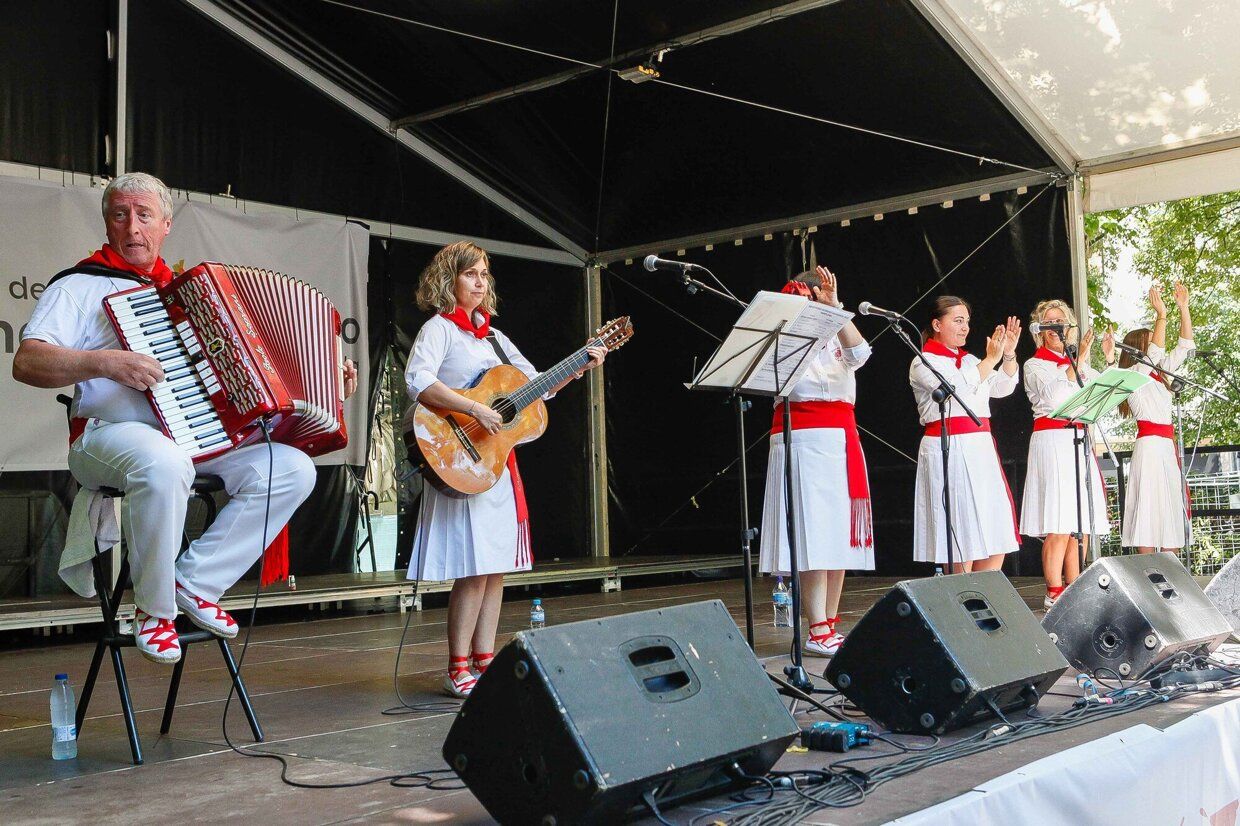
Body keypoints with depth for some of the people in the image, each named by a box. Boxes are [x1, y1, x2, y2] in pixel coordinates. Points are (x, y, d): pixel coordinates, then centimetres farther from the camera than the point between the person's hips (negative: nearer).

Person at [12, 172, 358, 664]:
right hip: (113, 435, -5)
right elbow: (26, 363, -7)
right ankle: (154, 609, -17)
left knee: (294, 469, -16)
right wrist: (105, 363, -23)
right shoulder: (81, 287, 6)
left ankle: (197, 582, -9)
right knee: (164, 463, -40)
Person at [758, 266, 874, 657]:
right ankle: (817, 632, -12)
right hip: (804, 441, -6)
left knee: (840, 536, 6)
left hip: (841, 440, 6)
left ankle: (830, 625, 12)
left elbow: (858, 353, -5)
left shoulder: (836, 340, 18)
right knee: (814, 536, -12)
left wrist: (834, 306, -16)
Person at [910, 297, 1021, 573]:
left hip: (981, 449, 8)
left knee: (996, 538, 4)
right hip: (948, 451, -7)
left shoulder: (969, 360, 20)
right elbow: (960, 388, -17)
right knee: (962, 541, -7)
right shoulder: (923, 363, -3)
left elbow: (1002, 388, 12)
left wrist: (1009, 354, 0)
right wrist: (991, 359, -12)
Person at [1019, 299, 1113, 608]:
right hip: (1052, 441, -6)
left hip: (1079, 443, 6)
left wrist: (1110, 359, 6)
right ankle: (1054, 592, -10)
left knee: (1078, 524, 4)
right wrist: (1079, 360, -13)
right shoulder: (1035, 365, 3)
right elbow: (1053, 397, -15)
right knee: (1059, 525, -12)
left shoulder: (1077, 364, 20)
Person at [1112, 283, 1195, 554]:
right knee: (1149, 513, -10)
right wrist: (1161, 315, -22)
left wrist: (1184, 308, 12)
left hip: (1168, 446, 9)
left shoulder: (1159, 373, 19)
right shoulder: (1132, 374, -5)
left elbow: (1185, 346, 18)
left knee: (1171, 511, 5)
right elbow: (1155, 352, -22)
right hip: (1149, 446, -9)